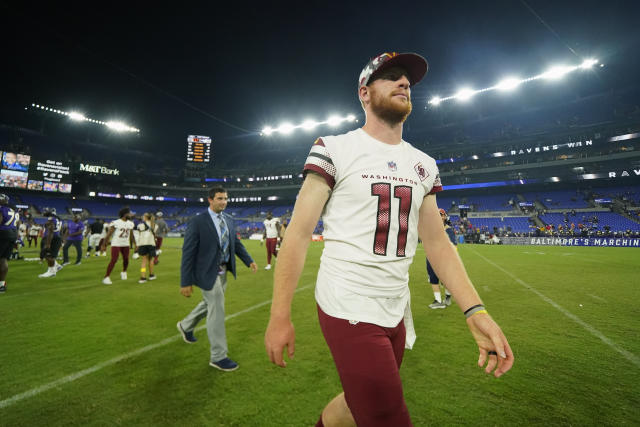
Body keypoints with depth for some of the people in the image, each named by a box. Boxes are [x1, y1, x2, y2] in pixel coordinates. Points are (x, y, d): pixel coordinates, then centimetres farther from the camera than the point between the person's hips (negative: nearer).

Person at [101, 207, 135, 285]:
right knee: (114, 260, -10)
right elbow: (109, 235, -11)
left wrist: (133, 244, 17)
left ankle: (124, 272, 37)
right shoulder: (115, 223, -13)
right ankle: (106, 277, -1)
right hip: (116, 244, -5)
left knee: (126, 259, 9)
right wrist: (104, 245, -11)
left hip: (126, 244, 5)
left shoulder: (130, 224, 6)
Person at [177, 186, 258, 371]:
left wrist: (249, 261, -2)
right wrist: (185, 282, -15)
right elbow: (188, 252, -15)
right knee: (217, 311, -1)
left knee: (209, 304, 24)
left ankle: (186, 326, 53)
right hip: (208, 273, -7)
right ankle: (218, 356, 15)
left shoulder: (229, 220, 5)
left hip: (223, 272, 7)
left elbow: (236, 243, 11)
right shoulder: (197, 222, -15)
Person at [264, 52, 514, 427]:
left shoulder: (424, 165, 10)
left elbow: (437, 242, 9)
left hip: (397, 311, 6)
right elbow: (299, 233, -10)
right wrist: (280, 316, -11)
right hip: (349, 308, -6)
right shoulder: (334, 149, -7)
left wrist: (475, 311, -2)